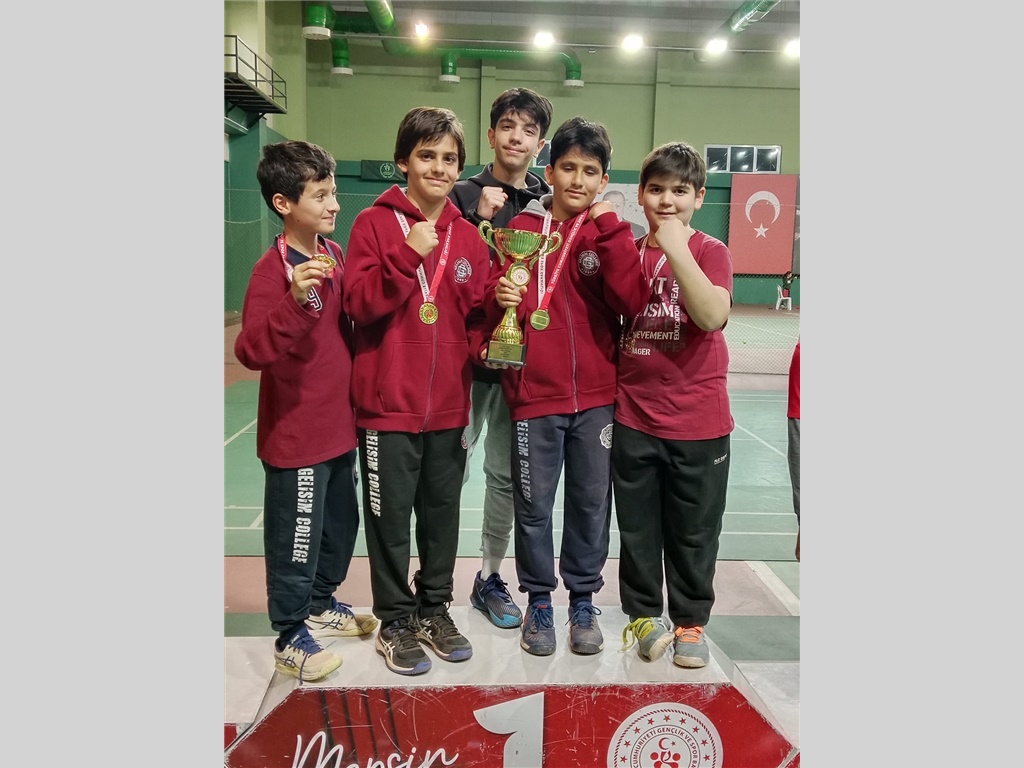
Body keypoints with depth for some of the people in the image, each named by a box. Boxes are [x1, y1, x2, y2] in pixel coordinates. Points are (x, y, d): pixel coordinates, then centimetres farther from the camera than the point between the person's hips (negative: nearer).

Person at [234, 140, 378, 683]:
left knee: (340, 524, 21)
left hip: (339, 424, 8)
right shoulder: (272, 269, -18)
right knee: (296, 536, 6)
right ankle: (291, 636, 25)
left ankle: (320, 605, 42)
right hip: (296, 433, -8)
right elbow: (251, 352, -27)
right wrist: (293, 299, -38)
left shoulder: (335, 255, 5)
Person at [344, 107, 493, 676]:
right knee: (391, 514, 7)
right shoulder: (376, 223, -5)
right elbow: (359, 305, -14)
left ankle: (434, 609, 33)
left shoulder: (468, 235, 8)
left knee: (443, 510, 14)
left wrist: (485, 344, -8)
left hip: (449, 403, 4)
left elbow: (478, 313, 12)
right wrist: (407, 256, -23)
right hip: (389, 401, -4)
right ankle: (396, 621, 25)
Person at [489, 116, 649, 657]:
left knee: (591, 502, 11)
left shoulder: (610, 234, 4)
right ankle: (538, 600, 27)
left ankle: (583, 599, 29)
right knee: (533, 504, 8)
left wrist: (609, 228, -15)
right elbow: (497, 298, 4)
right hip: (535, 392, -1)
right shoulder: (522, 228, 2)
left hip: (596, 394, 1)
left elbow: (632, 301, -11)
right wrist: (501, 298, -18)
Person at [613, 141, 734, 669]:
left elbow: (713, 316, -24)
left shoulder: (710, 252, -5)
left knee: (694, 530, 11)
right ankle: (644, 614, 31)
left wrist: (676, 250, -26)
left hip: (698, 420, -3)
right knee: (637, 526, 13)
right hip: (634, 417, 3)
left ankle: (690, 622, 28)